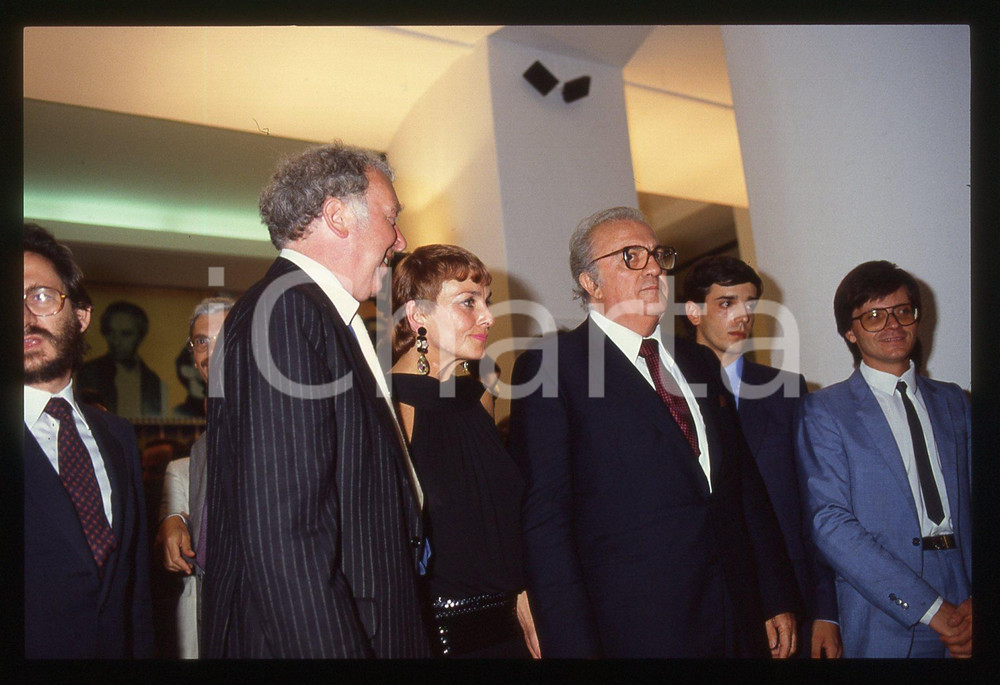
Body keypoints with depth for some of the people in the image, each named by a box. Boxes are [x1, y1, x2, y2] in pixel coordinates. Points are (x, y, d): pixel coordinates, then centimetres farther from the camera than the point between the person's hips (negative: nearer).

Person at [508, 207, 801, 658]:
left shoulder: (700, 362, 13)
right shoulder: (549, 367, -9)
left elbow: (747, 487, 14)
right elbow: (544, 519, -14)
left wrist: (777, 600, 12)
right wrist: (573, 646, -17)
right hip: (635, 632, -6)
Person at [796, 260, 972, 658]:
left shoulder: (954, 402, 11)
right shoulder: (823, 411, -4)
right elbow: (830, 522, -12)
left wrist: (977, 601, -10)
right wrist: (932, 609, -16)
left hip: (963, 612, 4)